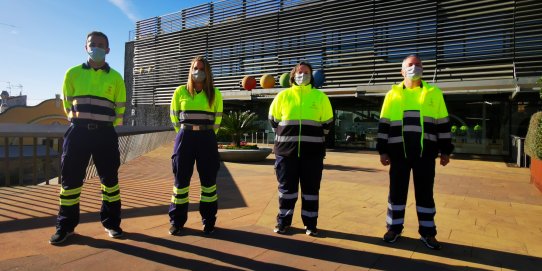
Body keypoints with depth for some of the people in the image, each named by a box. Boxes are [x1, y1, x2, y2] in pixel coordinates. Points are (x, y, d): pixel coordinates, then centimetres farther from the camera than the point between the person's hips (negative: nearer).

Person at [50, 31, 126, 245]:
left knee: (110, 178, 5)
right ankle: (65, 226, 17)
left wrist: (106, 125, 11)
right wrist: (79, 122, 14)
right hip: (78, 132, 1)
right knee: (70, 179, 3)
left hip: (105, 134, 0)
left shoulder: (115, 77, 4)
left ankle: (111, 223, 18)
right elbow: (67, 103, 14)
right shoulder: (73, 73, 6)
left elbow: (120, 107, 10)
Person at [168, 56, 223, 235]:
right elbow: (174, 116, 12)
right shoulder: (180, 91, 4)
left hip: (207, 139, 0)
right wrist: (185, 133, 13)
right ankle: (177, 221, 16)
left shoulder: (215, 94, 4)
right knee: (181, 179, 4)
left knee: (208, 180, 4)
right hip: (185, 138, 0)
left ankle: (209, 221, 17)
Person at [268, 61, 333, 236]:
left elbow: (327, 122, 13)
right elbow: (273, 120, 14)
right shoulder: (283, 96, 5)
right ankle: (283, 221, 22)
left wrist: (315, 139, 13)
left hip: (312, 152, 0)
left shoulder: (320, 97, 5)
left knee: (311, 189, 6)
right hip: (286, 151, 0)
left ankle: (310, 223, 19)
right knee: (286, 187, 8)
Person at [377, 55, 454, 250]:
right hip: (399, 152, 0)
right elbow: (384, 124, 6)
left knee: (425, 193, 7)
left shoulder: (434, 93, 9)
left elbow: (443, 123, 9)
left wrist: (445, 151, 5)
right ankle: (394, 228, 20)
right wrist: (383, 150, 1)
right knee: (397, 191, 7)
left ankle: (427, 233, 19)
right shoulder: (393, 94, 8)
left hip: (425, 153, 0)